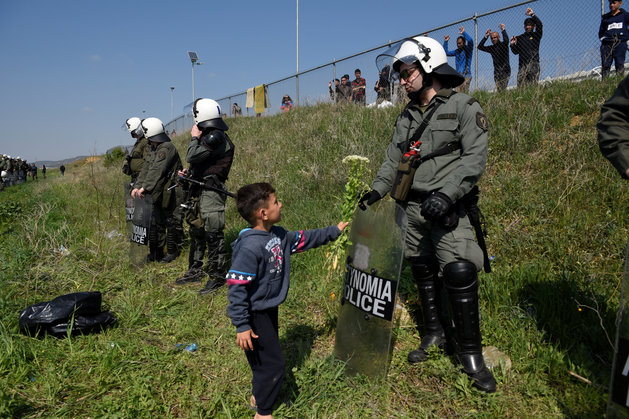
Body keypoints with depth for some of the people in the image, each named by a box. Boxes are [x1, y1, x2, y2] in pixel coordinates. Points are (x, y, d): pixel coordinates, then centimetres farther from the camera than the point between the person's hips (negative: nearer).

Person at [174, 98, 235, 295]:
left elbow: (192, 156, -23)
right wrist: (189, 173, 9)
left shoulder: (216, 137, -17)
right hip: (200, 190, 11)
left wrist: (194, 138, -7)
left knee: (213, 234, -6)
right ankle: (195, 271, 30)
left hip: (211, 191, -11)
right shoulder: (209, 136, 16)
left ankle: (217, 276, 3)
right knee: (196, 231, 17)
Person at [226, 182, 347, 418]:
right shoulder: (249, 247, -29)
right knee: (273, 363, 2)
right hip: (255, 316, -9)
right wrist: (242, 326, -26)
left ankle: (258, 393, 47)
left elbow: (303, 239, 18)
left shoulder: (278, 235, -1)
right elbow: (236, 288, -28)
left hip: (270, 310, 9)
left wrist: (333, 231, 24)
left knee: (268, 356, 24)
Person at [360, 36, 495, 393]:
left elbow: (474, 158, -12)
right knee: (423, 272, 12)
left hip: (447, 207, -6)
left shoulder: (463, 106, -3)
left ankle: (471, 354, 5)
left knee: (459, 275, -11)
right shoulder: (407, 115, 16)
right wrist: (378, 190, 5)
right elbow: (394, 159, 18)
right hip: (412, 206, 6)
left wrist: (446, 193, -23)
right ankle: (436, 333, 30)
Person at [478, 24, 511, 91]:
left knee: (503, 89, -17)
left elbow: (506, 40, -20)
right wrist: (486, 36, 3)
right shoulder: (491, 48, 16)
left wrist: (503, 30, -13)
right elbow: (480, 47, 10)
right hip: (496, 72, 4)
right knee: (498, 90, -6)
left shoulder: (503, 45, 2)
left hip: (505, 70, -4)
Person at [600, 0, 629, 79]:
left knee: (619, 64, -5)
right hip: (606, 44, 2)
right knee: (605, 65, -7)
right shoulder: (605, 17, 17)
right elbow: (601, 31, 23)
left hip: (620, 44, -1)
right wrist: (603, 38, 8)